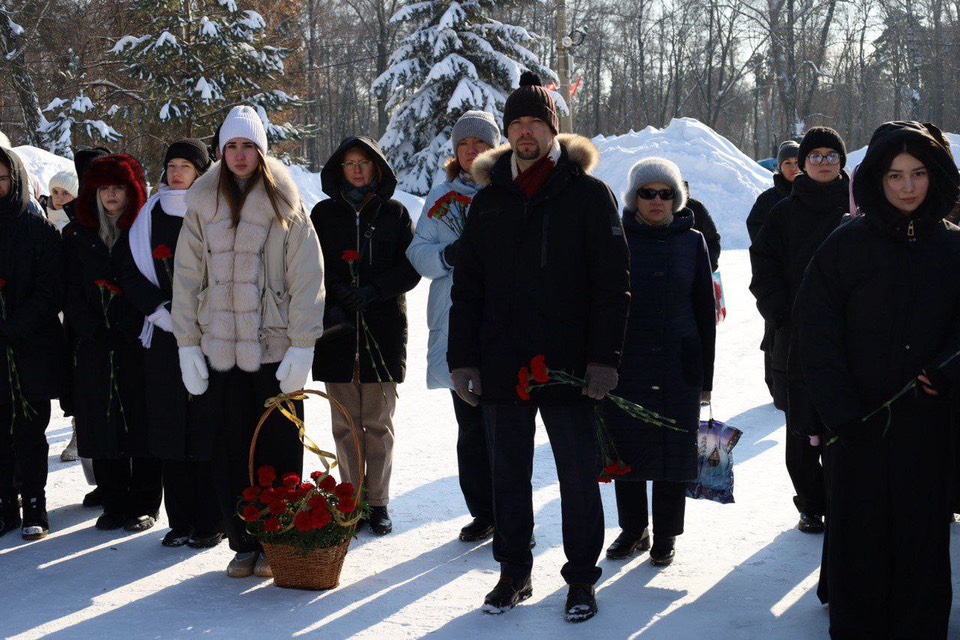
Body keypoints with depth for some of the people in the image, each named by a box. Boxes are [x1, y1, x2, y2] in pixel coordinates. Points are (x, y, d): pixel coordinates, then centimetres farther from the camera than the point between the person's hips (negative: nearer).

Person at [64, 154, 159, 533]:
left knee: (142, 425, 0)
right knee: (103, 427, 4)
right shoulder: (78, 235, 11)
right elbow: (72, 292, 7)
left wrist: (127, 329, -13)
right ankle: (114, 505, 14)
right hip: (95, 348, 3)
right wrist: (95, 331, -6)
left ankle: (144, 506, 9)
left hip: (139, 345, -3)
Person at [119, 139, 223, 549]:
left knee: (207, 427, -4)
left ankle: (210, 523, 4)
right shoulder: (150, 217, 12)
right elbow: (130, 274, 10)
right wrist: (159, 310, -5)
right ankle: (180, 521, 13)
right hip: (164, 338, 4)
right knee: (169, 427, 4)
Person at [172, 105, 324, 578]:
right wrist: (188, 344, 2)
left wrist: (302, 347, -10)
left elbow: (307, 279, -3)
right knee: (229, 451, 5)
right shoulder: (202, 207, 8)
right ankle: (243, 543, 15)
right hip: (220, 349, 3)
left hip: (275, 348, -2)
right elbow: (186, 279, 9)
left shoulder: (285, 207, 0)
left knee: (278, 450, 1)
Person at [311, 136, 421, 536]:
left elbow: (410, 267, 1)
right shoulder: (323, 213, 10)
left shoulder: (394, 213, 8)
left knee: (378, 422, 0)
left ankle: (378, 502, 7)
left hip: (383, 327, -1)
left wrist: (373, 290, -13)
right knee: (345, 423, 2)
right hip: (337, 329, 1)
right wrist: (330, 303, -11)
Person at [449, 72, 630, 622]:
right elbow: (467, 286, 11)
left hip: (569, 367, -3)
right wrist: (463, 359, 3)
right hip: (502, 366, 4)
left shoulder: (589, 194, -2)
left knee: (579, 478, 5)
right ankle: (514, 573, 24)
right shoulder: (490, 200, 9)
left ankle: (582, 578, 18)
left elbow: (613, 284, -5)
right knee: (509, 477, 12)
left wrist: (604, 358, -12)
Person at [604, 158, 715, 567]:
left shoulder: (692, 241, 5)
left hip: (678, 364, 0)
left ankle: (665, 537, 16)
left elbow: (705, 310, 8)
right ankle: (632, 530, 22)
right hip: (625, 363, 0)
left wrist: (706, 375, 5)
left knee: (675, 450, 3)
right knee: (626, 448, 5)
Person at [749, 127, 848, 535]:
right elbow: (764, 268, 4)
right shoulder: (785, 212, 7)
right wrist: (782, 314, -8)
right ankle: (812, 505, 15)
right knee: (802, 429, 3)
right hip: (796, 334, 1)